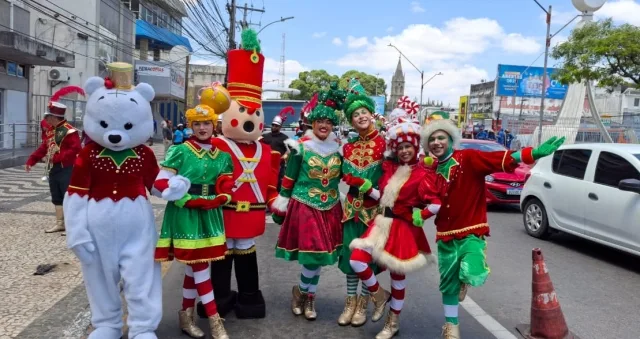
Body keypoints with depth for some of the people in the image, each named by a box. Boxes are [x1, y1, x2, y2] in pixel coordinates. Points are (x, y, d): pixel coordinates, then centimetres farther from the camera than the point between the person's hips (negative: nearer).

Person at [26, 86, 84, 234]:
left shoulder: (69, 131, -15)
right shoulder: (51, 131, 13)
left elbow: (76, 149, -24)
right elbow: (43, 148, 17)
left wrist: (58, 157, -23)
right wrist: (31, 161, 11)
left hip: (66, 170, -9)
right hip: (53, 169, 9)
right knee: (56, 198, 14)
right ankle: (60, 223, 23)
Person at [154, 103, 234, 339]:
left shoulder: (221, 155, 8)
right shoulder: (180, 151, -7)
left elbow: (226, 188, 8)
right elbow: (161, 183, -12)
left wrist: (217, 200, -12)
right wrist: (189, 201, -16)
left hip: (210, 214, 5)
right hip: (185, 213, -5)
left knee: (194, 265, 13)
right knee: (199, 264, -3)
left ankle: (186, 315, 28)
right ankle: (214, 320, 6)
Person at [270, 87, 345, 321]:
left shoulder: (338, 148, 4)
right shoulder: (301, 148, -8)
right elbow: (288, 180, -4)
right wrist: (280, 207, -1)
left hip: (330, 208, 4)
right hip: (304, 206, -4)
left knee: (319, 254, 8)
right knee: (313, 253, -7)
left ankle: (305, 293, 27)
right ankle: (303, 292, 20)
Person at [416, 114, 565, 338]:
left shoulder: (469, 158, -9)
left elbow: (500, 159, -21)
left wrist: (533, 153, -35)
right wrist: (420, 215, -11)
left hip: (472, 232, -4)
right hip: (445, 235, 4)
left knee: (473, 276, -23)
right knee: (448, 282, 13)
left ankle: (465, 277, 17)